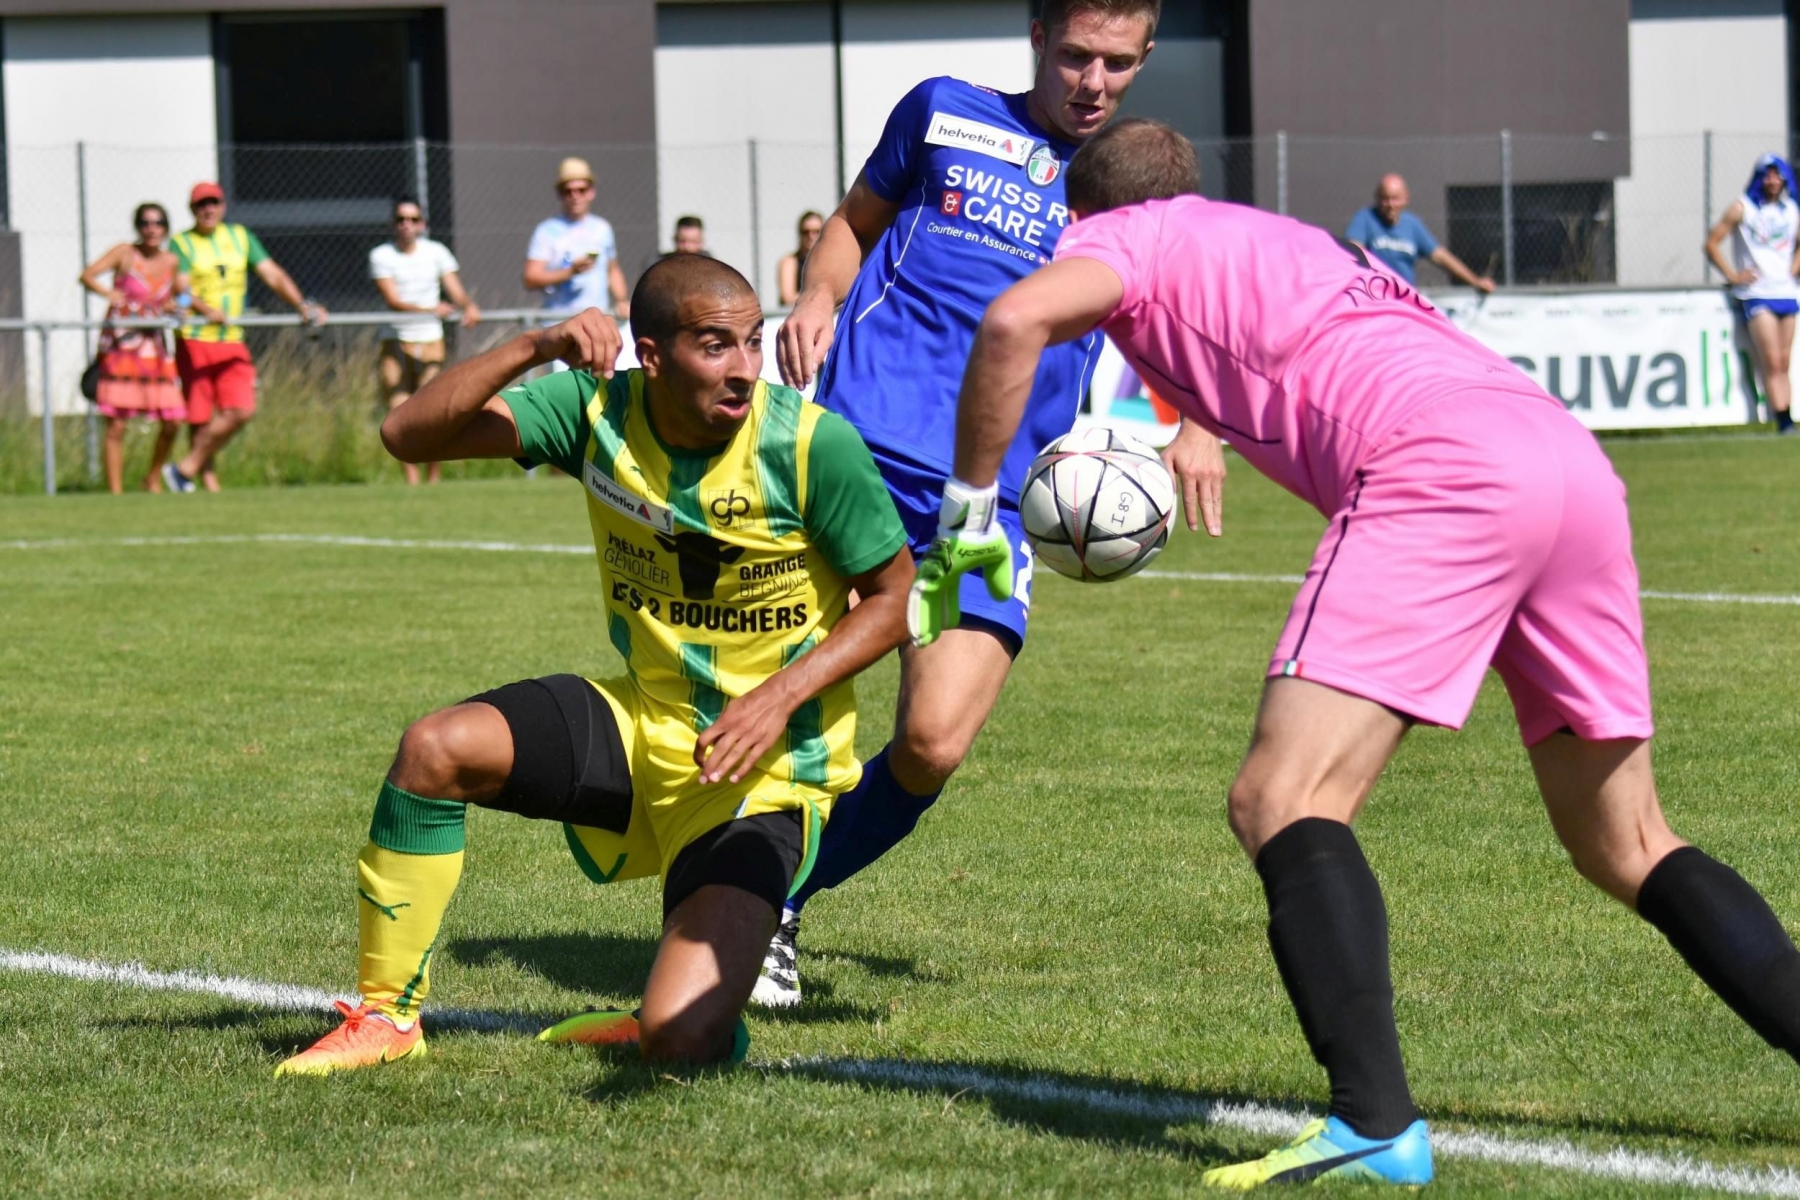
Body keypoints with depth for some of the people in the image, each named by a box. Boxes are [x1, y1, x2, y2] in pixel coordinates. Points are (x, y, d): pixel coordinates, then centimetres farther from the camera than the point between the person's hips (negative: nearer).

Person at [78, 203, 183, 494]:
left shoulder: (170, 261, 8)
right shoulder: (125, 253, -5)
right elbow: (87, 276, -18)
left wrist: (172, 306, 0)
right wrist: (107, 292, -36)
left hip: (154, 347, 4)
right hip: (119, 347, -4)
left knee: (173, 423, -1)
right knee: (116, 426, -6)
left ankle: (153, 480, 21)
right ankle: (115, 491, 0)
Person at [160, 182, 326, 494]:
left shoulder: (241, 237, 16)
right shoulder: (181, 243, 2)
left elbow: (271, 274, 10)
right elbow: (182, 287, -12)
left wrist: (302, 304, -6)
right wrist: (207, 311, -32)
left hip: (233, 343, 4)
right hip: (195, 341, -4)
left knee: (240, 410, -12)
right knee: (200, 418, -5)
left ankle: (187, 468, -2)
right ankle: (209, 483, 3)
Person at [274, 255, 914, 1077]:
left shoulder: (811, 444, -18)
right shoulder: (600, 410, -8)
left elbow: (895, 597, -7)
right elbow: (409, 433, -13)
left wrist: (782, 695, -21)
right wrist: (533, 349, -26)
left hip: (760, 774, -4)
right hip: (641, 724, 4)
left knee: (679, 1040, -23)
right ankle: (384, 1016, -1)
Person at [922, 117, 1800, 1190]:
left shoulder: (1131, 236, 15)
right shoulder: (1286, 244, 37)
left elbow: (1017, 319, -3)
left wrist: (970, 516, 4)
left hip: (1442, 464, -8)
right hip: (1576, 459, 8)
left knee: (1282, 800, -12)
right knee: (1625, 847, 18)